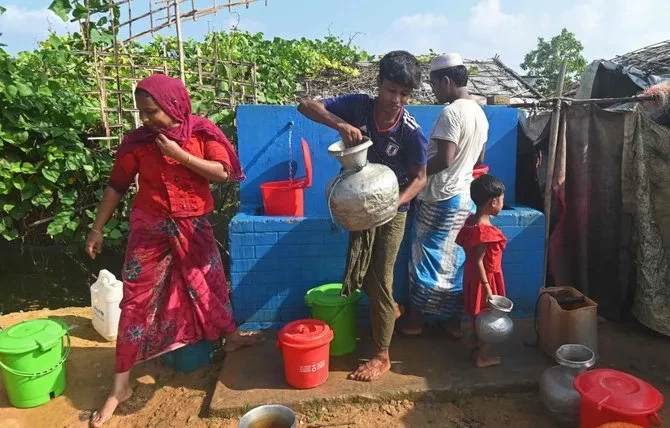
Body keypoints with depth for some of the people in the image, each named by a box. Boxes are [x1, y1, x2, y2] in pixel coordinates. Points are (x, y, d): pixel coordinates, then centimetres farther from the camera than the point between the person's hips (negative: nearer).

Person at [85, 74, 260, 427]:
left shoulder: (202, 132, -8)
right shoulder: (137, 140, -8)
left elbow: (223, 172, -15)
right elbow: (117, 186, 0)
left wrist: (180, 155, -22)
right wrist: (97, 228, 1)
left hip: (194, 226, 1)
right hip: (150, 228, 0)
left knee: (210, 281, 15)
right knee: (136, 300, 1)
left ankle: (231, 337, 40)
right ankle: (120, 386, 12)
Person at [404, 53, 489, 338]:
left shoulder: (451, 113, -18)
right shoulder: (480, 113, 10)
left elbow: (444, 158, -26)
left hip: (439, 199, -8)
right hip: (463, 197, 8)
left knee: (426, 258, 4)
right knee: (455, 260, 14)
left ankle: (414, 320, 18)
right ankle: (454, 320, 24)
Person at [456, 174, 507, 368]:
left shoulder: (471, 220, -2)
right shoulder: (485, 230, -30)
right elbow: (478, 261, -28)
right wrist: (487, 287, -24)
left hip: (473, 275, 9)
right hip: (486, 277, -9)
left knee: (478, 312, 25)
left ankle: (476, 341, 44)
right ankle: (484, 356, 20)